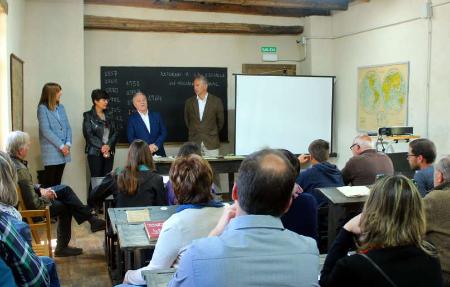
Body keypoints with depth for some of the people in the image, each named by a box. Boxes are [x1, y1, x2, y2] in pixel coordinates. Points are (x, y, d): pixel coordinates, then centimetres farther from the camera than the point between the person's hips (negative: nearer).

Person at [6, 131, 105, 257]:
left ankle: (91, 219, 14)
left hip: (24, 200, 9)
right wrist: (45, 196, -11)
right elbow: (34, 204, -30)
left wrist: (39, 189, -1)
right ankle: (62, 247, 27)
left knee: (65, 189, 10)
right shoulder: (21, 170, -33)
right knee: (65, 207, 12)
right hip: (29, 209, -9)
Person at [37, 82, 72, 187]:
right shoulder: (42, 108, -6)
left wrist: (68, 144, -5)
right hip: (51, 152, -5)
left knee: (57, 182, 9)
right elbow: (46, 130, -13)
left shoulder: (61, 107, 13)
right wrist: (61, 145, -14)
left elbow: (68, 127, 11)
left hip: (63, 151, 6)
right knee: (48, 183, -1)